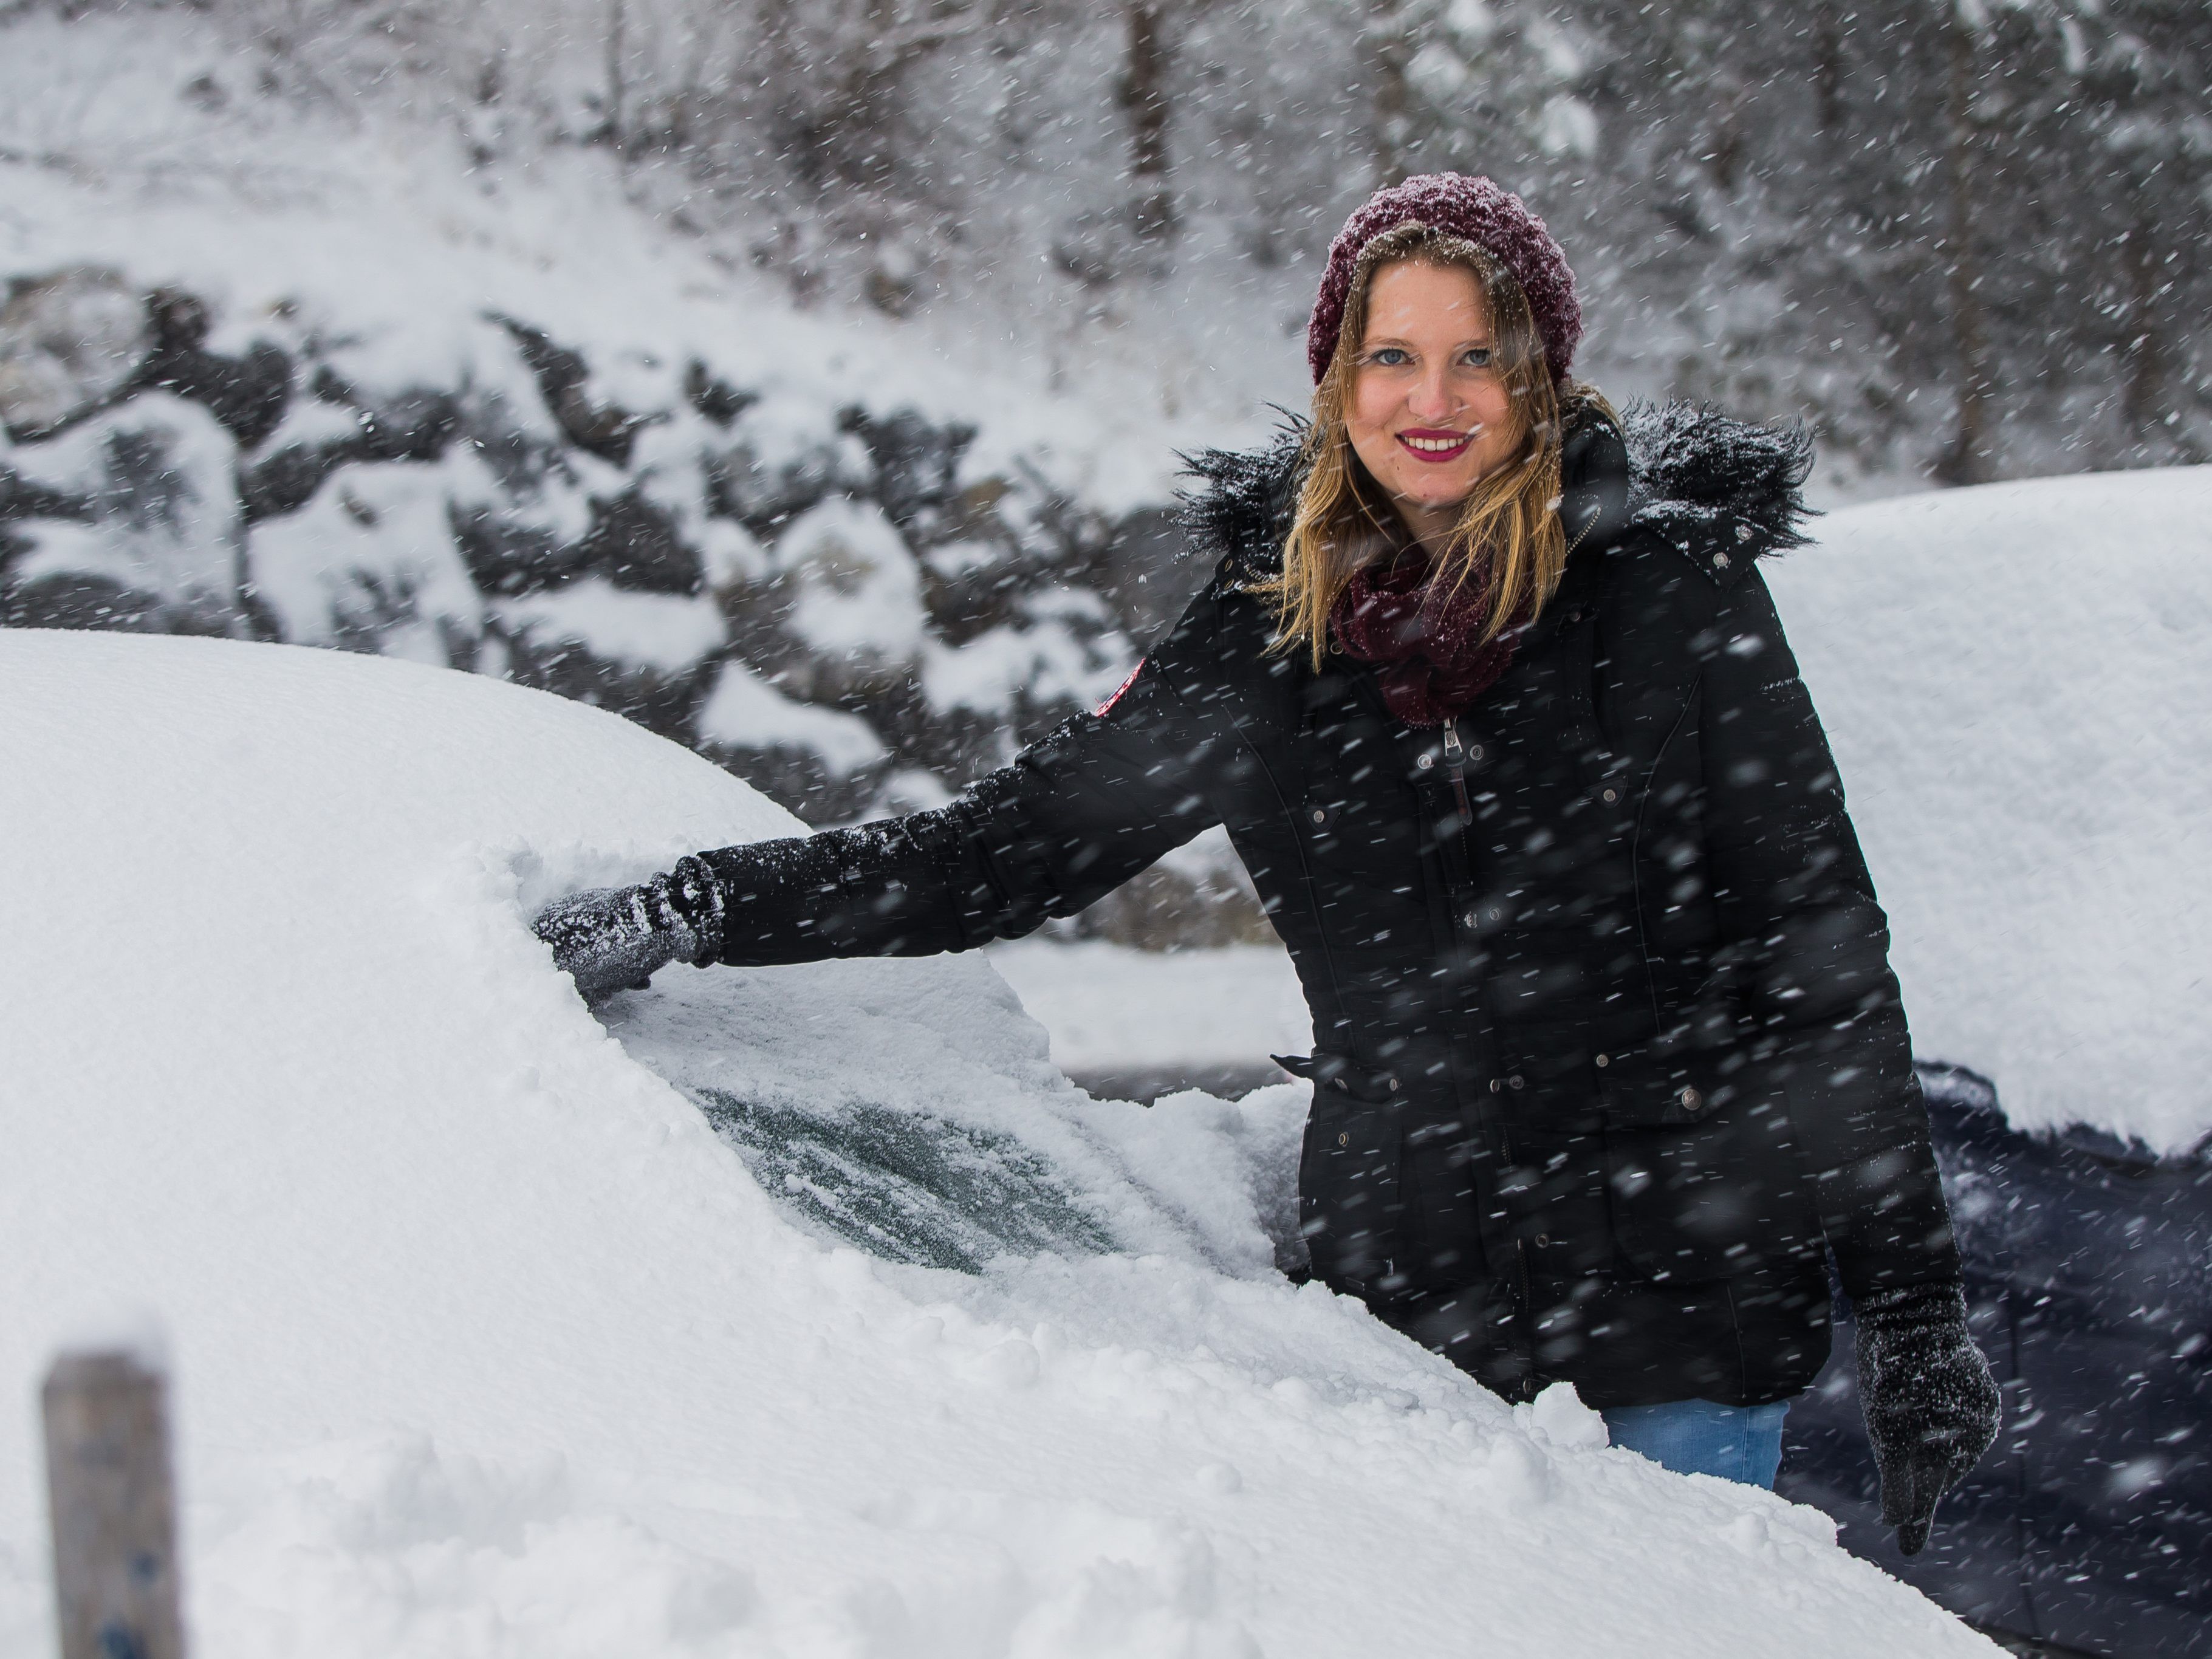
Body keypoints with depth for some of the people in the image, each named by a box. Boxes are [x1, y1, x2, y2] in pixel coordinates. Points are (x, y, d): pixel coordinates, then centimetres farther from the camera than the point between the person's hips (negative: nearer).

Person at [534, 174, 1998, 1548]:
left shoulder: (1669, 584, -4)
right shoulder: (1269, 624, 5)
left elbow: (1823, 945, -2)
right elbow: (1012, 850, 8)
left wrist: (1913, 1306, -5)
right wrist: (683, 917, 0)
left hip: (1688, 1302, -2)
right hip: (1413, 1301, 3)